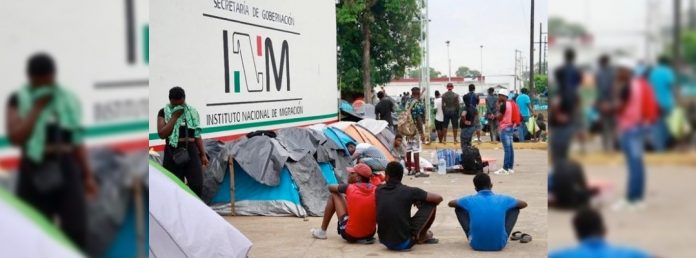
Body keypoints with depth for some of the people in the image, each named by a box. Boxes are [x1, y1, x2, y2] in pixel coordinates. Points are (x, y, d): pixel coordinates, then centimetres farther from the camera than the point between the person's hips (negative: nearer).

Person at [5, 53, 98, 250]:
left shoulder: (69, 100, 10)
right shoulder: (18, 100, 2)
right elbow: (15, 138, -12)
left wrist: (88, 176, 9)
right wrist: (37, 107, -12)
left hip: (68, 171, 2)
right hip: (35, 172, -2)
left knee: (76, 231, -5)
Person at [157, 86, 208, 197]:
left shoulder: (192, 112, 11)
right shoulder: (163, 112, 3)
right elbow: (162, 134, -10)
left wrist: (203, 154, 10)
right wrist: (174, 117, -12)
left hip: (191, 151, 2)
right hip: (173, 152, -2)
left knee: (197, 185, -8)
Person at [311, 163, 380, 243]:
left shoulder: (349, 188, -9)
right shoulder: (375, 189, -3)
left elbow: (330, 187, 10)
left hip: (350, 235, -3)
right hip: (370, 234, 4)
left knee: (334, 195, 12)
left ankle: (322, 231, 21)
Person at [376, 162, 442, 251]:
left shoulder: (379, 190, 3)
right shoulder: (409, 191, -7)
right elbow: (438, 198, 1)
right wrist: (419, 201, 21)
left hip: (384, 241, 4)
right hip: (404, 243, -4)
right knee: (430, 205, 9)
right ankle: (422, 236, 23)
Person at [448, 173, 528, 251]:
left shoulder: (470, 200, 2)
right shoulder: (502, 199, 3)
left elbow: (450, 203, 22)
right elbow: (524, 204, 23)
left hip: (476, 245, 0)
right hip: (499, 245, 0)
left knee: (459, 209, 18)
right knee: (515, 209, 19)